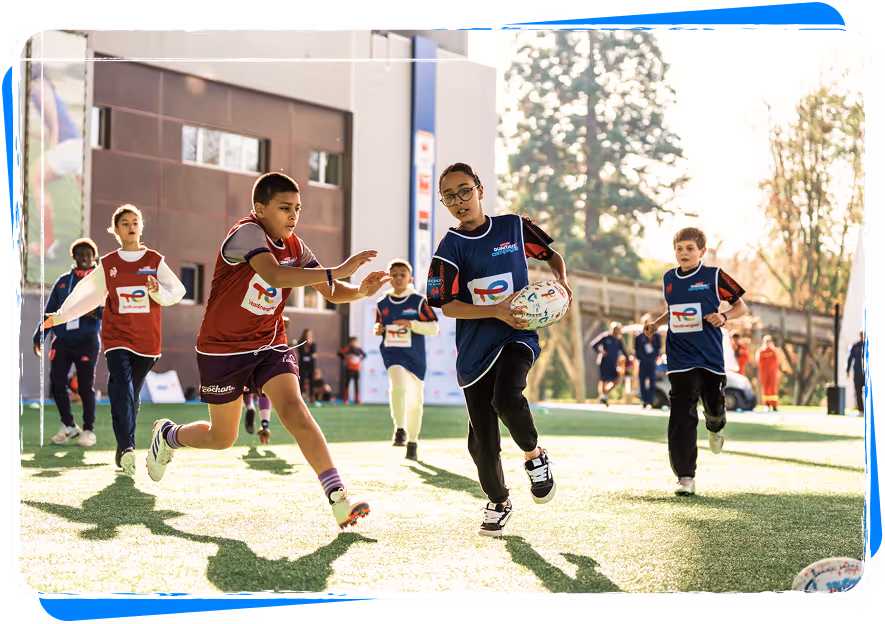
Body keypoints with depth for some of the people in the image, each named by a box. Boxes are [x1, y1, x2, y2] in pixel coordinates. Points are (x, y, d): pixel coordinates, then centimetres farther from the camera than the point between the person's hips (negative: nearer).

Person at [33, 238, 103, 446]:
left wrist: (96, 311, -19)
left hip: (87, 342, -3)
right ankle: (68, 425, 16)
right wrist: (39, 337, 8)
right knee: (57, 384, -1)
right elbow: (50, 311, 15)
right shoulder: (63, 281, 13)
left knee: (85, 386, -4)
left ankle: (88, 430, 7)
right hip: (62, 341, 3)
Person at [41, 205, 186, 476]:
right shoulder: (107, 265, 8)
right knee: (121, 387, -19)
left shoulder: (155, 261, 6)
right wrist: (60, 316, 17)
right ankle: (127, 448, -26)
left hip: (147, 340, 1)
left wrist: (158, 292, -16)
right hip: (117, 336, -1)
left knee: (132, 393, 4)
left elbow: (176, 291, 4)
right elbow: (88, 295, 18)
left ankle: (123, 449, 16)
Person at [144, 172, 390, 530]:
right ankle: (168, 435, 42)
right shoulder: (248, 232, -22)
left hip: (270, 346, 4)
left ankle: (337, 496, -27)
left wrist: (360, 291, -21)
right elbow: (275, 276, -40)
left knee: (293, 410, -21)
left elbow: (332, 293, 2)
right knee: (222, 438, 9)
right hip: (222, 349, -4)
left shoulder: (294, 247, 1)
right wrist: (337, 271, -43)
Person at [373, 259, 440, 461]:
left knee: (415, 401, 8)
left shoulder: (418, 301, -4)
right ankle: (399, 428, -15)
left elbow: (434, 328, -5)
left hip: (415, 356, 0)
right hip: (392, 353, 0)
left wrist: (412, 324, -19)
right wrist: (378, 329, -4)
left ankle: (412, 440, 24)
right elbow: (379, 325, 20)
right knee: (398, 386, -28)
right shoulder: (383, 303, 5)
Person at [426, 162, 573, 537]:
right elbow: (446, 305, -8)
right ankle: (498, 502, 26)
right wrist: (496, 312, -20)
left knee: (506, 398, -30)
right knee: (482, 437, 2)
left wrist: (560, 281, -4)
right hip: (474, 348, 1)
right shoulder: (451, 247, -3)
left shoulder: (514, 227, 2)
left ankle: (534, 455, -1)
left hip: (517, 337, -1)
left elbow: (552, 255, 18)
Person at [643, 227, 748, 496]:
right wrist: (655, 323, 10)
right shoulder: (669, 279, 10)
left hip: (710, 357, -1)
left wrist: (724, 316, -17)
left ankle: (715, 429, 50)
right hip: (680, 360, 2)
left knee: (714, 405, 9)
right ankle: (685, 477, -7)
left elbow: (741, 306, 3)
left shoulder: (713, 276, -3)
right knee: (682, 416, -9)